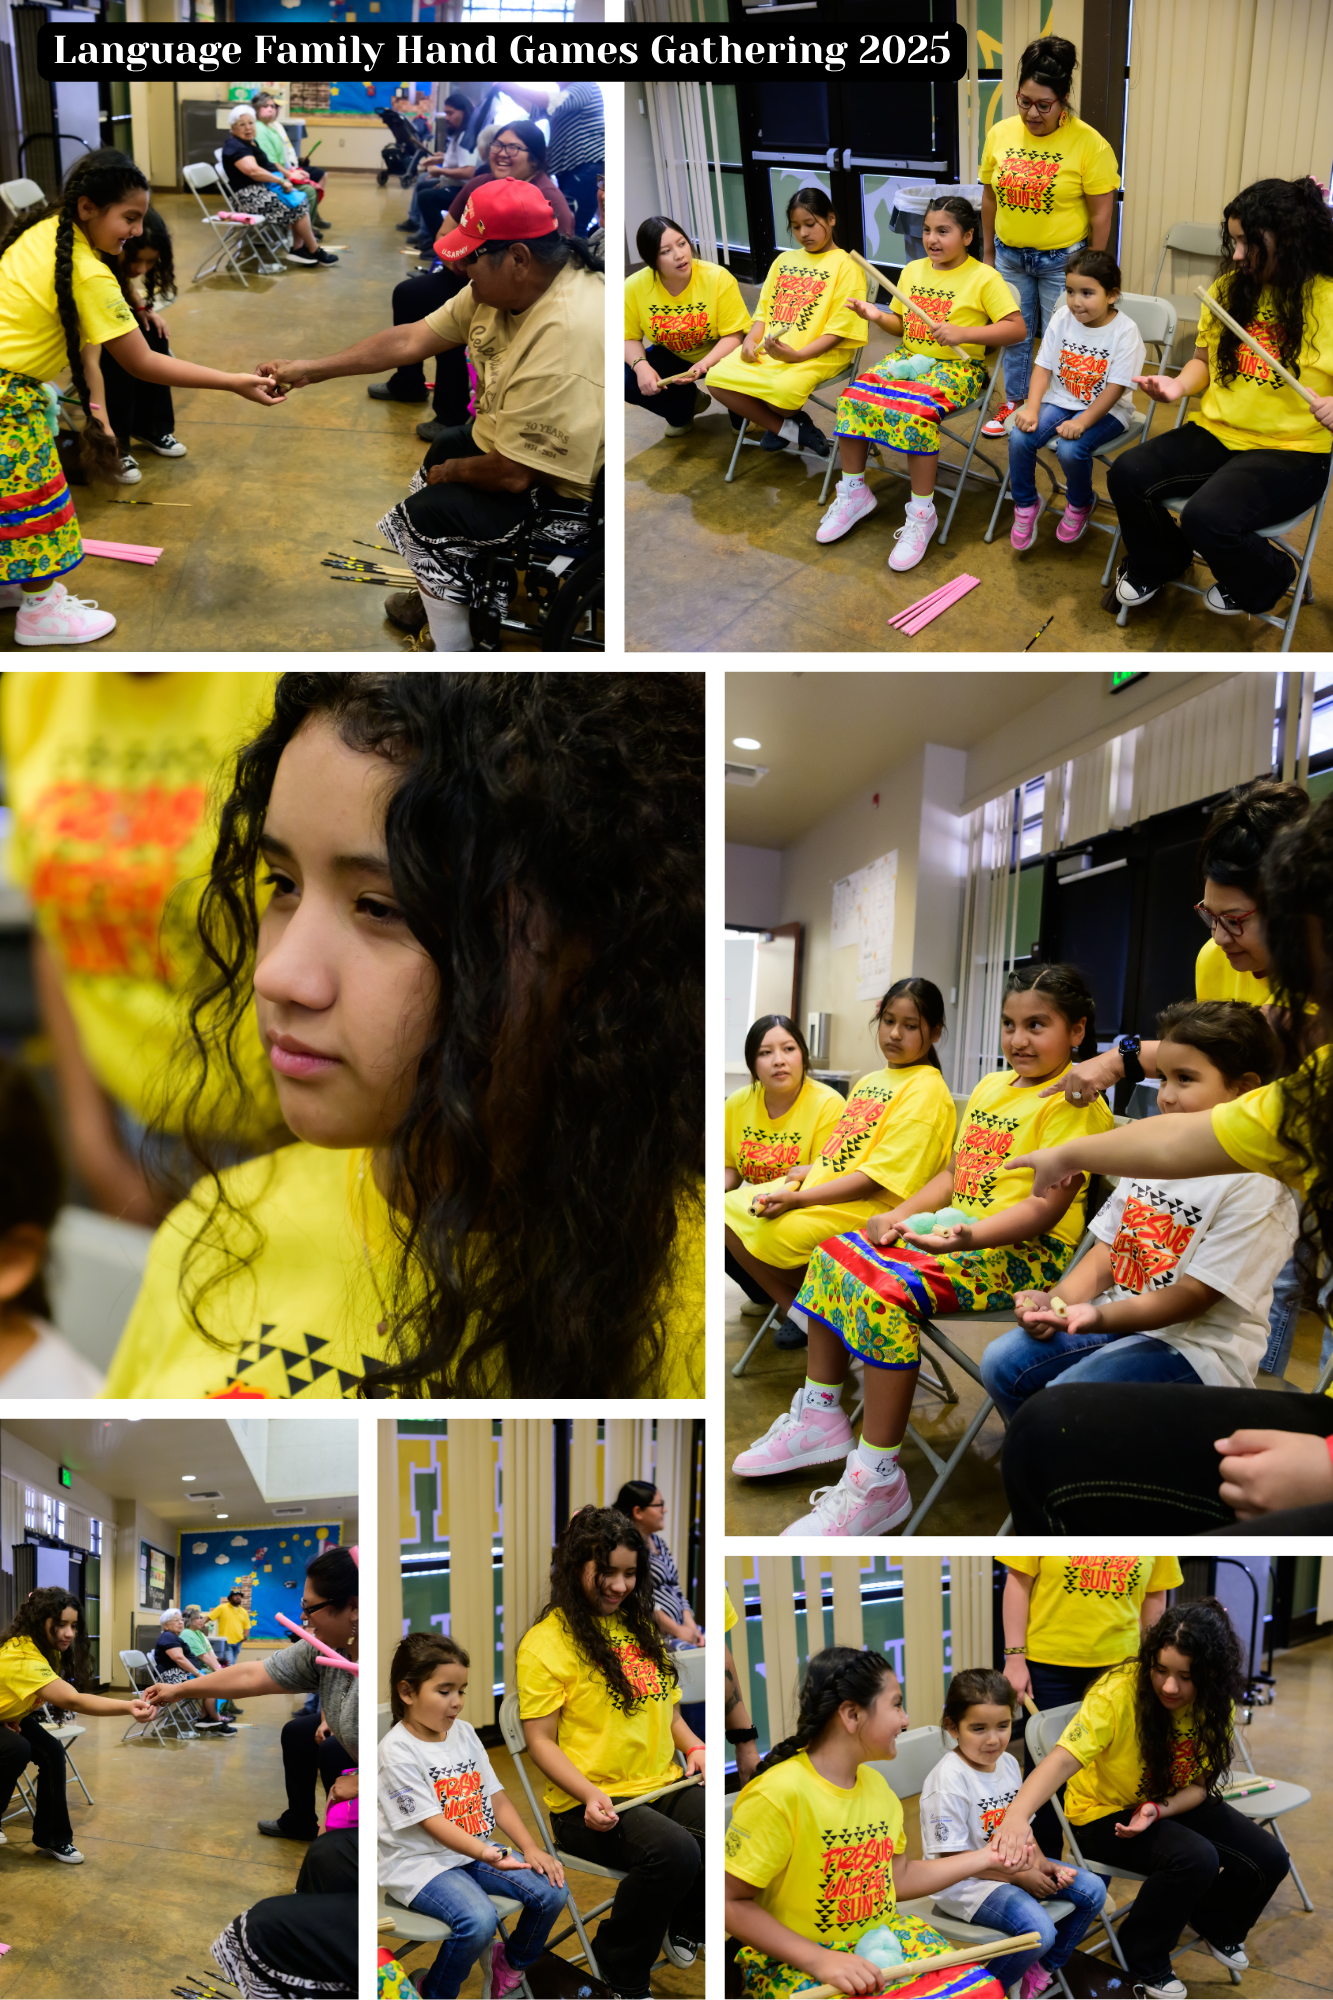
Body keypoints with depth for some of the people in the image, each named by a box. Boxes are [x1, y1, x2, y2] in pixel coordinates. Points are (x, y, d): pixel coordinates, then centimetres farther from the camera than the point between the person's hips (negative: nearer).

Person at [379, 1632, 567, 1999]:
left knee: (552, 1891, -9)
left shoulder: (464, 1733, 8)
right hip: (420, 1862, -7)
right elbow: (433, 1823, -21)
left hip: (475, 1851, 7)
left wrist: (532, 1848, -6)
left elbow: (496, 1798, 8)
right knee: (478, 1920, -31)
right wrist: (487, 1854, -35)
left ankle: (512, 1963, 20)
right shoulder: (397, 1751, -15)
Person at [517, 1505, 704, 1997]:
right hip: (589, 1807, -6)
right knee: (673, 1850, -34)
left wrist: (692, 1746, 5)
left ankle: (684, 1923, 6)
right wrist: (590, 1793, -22)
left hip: (664, 1787, 6)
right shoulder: (545, 1642, -5)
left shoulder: (640, 1626, 17)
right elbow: (540, 1741, -7)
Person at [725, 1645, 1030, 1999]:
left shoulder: (875, 1782, 8)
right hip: (796, 1958, -8)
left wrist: (986, 1857, 12)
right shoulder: (778, 1794, -20)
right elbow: (732, 1902, -18)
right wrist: (819, 1960, -24)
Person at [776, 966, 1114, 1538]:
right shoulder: (990, 1087, 17)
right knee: (834, 1254, -1)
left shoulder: (1073, 1102, -12)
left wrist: (964, 1237, -33)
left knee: (888, 1291, -30)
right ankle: (823, 1417, 11)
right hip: (957, 1228, 10)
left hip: (1024, 1251, -9)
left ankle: (880, 1482, -22)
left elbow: (1047, 1206, -20)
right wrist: (899, 1216, 4)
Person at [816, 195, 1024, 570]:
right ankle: (854, 492, -4)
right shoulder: (913, 271, 13)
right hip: (908, 357, 6)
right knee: (852, 397, -18)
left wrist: (964, 333, -21)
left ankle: (921, 514, -24)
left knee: (918, 411, -35)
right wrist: (878, 317, 1)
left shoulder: (984, 278, -6)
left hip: (956, 366, -6)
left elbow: (1016, 328, -11)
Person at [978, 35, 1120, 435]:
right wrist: (989, 253, 12)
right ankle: (1014, 402, 33)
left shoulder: (1088, 143, -15)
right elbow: (990, 197, 8)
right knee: (1014, 335, 16)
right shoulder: (1000, 134, -3)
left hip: (1062, 260, -4)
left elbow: (1102, 214, -10)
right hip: (1010, 256, 4)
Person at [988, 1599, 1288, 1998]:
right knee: (1195, 1858, -30)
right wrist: (1016, 1814, -59)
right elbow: (1063, 1759, -42)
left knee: (1269, 1859, -8)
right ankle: (1141, 1960, -4)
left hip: (1175, 1805, 6)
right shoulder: (1117, 1692, -31)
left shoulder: (1217, 1703, -13)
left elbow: (1199, 1784, -7)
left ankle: (1215, 1925, 26)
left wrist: (1158, 1809, -28)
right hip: (1105, 1812, -6)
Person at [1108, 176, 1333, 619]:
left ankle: (1262, 581, 6)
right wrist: (1179, 384, -1)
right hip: (1216, 433, 6)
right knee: (1127, 474, -15)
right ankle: (1156, 565, 16)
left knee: (1206, 516, -30)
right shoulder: (1227, 289, 6)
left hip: (1291, 451, -6)